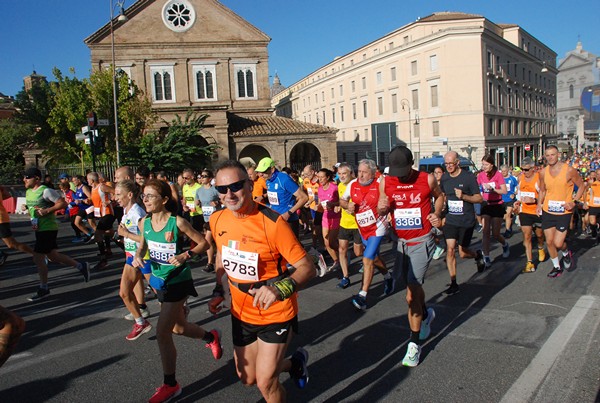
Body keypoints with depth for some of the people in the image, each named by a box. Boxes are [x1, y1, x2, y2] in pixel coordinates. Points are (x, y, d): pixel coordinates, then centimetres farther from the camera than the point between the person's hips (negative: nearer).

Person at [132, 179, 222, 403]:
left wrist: (185, 255, -26)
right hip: (160, 281, 7)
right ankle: (211, 337, 51)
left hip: (178, 281, -7)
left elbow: (203, 243, -11)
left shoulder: (177, 222, -19)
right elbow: (142, 246, 13)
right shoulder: (144, 223, -4)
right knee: (179, 328, 21)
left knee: (162, 332, -8)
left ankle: (170, 385, 11)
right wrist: (138, 257, -8)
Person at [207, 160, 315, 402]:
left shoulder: (273, 223, -26)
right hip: (241, 313, 6)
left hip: (276, 314, -6)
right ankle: (295, 362, 45)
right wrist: (218, 291, 10)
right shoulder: (217, 220, -7)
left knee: (265, 382, -4)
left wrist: (279, 289, -40)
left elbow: (307, 267, -24)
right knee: (247, 378, 19)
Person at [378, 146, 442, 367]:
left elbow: (439, 196, 12)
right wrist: (381, 208, -16)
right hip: (401, 242, 4)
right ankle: (426, 315, 50)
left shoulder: (427, 179, -8)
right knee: (413, 287, 19)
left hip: (422, 241, -4)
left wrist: (436, 214, -6)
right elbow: (383, 210, 8)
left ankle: (414, 344, 2)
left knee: (412, 292, -10)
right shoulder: (385, 182, -2)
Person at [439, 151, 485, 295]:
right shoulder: (444, 178, 3)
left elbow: (479, 198, -8)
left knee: (462, 253, 3)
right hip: (450, 220, 3)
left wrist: (463, 196, -24)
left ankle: (478, 255, 39)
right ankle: (453, 283, 3)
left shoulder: (468, 177, -10)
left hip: (466, 221, -3)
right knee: (450, 249, -7)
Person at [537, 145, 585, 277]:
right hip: (547, 211, 4)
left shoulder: (569, 170, -11)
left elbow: (581, 186, 0)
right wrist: (539, 204, 0)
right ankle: (557, 267, 29)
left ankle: (566, 253, 29)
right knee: (549, 242, 8)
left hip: (564, 212, -4)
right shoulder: (543, 172, 1)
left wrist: (574, 201, -13)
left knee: (558, 243, -8)